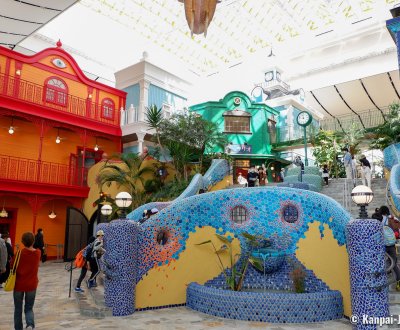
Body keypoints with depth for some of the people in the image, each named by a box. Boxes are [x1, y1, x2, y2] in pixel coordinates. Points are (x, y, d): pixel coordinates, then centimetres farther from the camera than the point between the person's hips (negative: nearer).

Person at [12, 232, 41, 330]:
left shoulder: (19, 253, -14)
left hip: (19, 284, -1)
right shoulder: (38, 253, -6)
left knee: (18, 309, 16)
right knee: (29, 308, 14)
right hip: (32, 285, 2)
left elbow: (12, 267, -3)